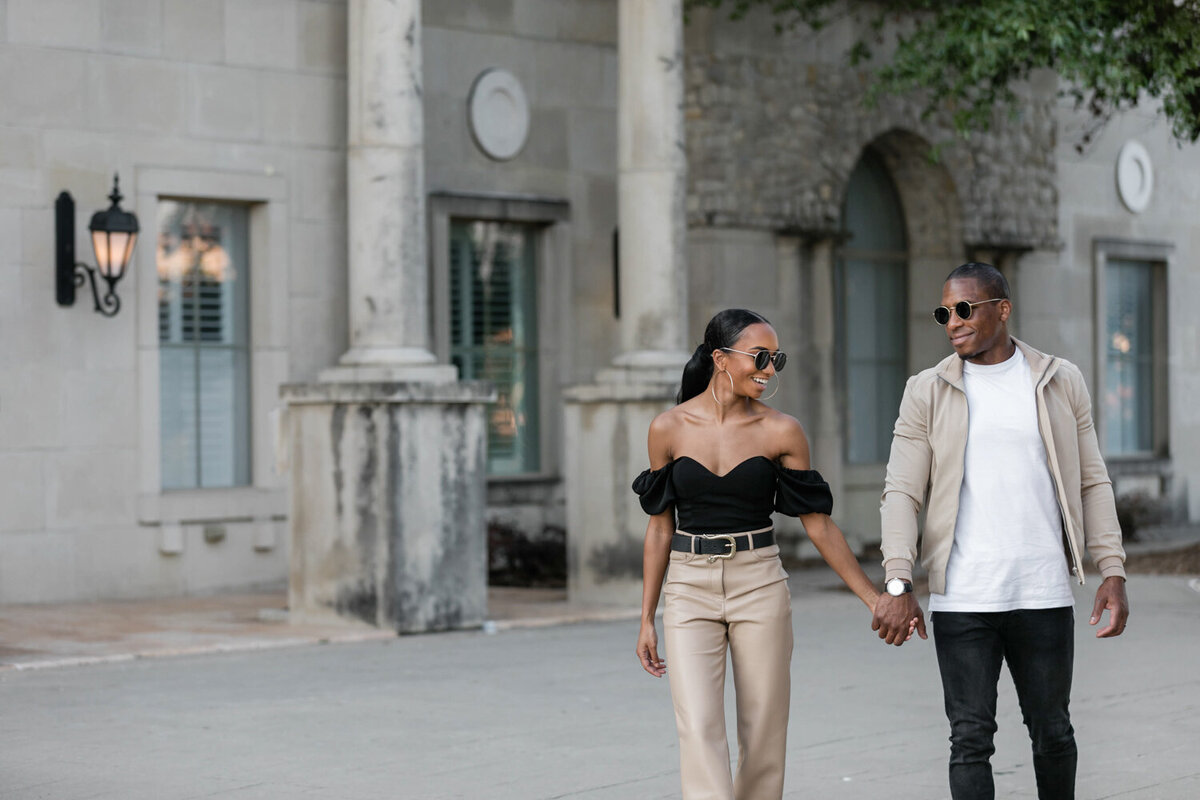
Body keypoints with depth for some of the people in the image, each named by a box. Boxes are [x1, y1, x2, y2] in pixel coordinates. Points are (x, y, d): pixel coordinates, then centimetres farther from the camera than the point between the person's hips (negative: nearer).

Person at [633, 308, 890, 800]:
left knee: (763, 737, 2)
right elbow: (660, 526, 7)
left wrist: (875, 600, 3)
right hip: (690, 590, 0)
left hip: (759, 588, 1)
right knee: (699, 729, -13)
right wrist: (647, 619, 7)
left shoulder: (781, 432, -1)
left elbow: (818, 525, 4)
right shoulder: (668, 429, 0)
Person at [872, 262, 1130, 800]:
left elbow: (1092, 483, 9)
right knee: (971, 740, -3)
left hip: (1044, 594, 1)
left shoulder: (1061, 382, 7)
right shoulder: (928, 392, 3)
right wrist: (897, 585, -13)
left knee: (1052, 732, 11)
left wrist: (1112, 572, -1)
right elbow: (901, 493, -1)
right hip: (962, 600, -1)